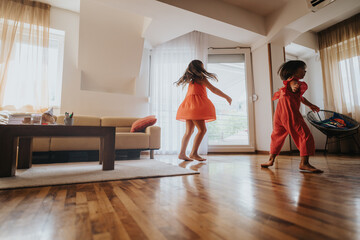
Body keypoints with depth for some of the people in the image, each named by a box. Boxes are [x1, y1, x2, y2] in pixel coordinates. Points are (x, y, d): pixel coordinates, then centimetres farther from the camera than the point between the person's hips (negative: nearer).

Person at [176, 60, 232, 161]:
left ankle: (182, 153, 3)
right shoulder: (200, 78, -3)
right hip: (195, 105, -9)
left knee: (189, 131, 6)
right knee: (202, 129, -10)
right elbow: (213, 89, -6)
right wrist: (227, 97, 1)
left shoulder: (192, 80, 22)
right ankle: (193, 153, -12)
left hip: (189, 107, 9)